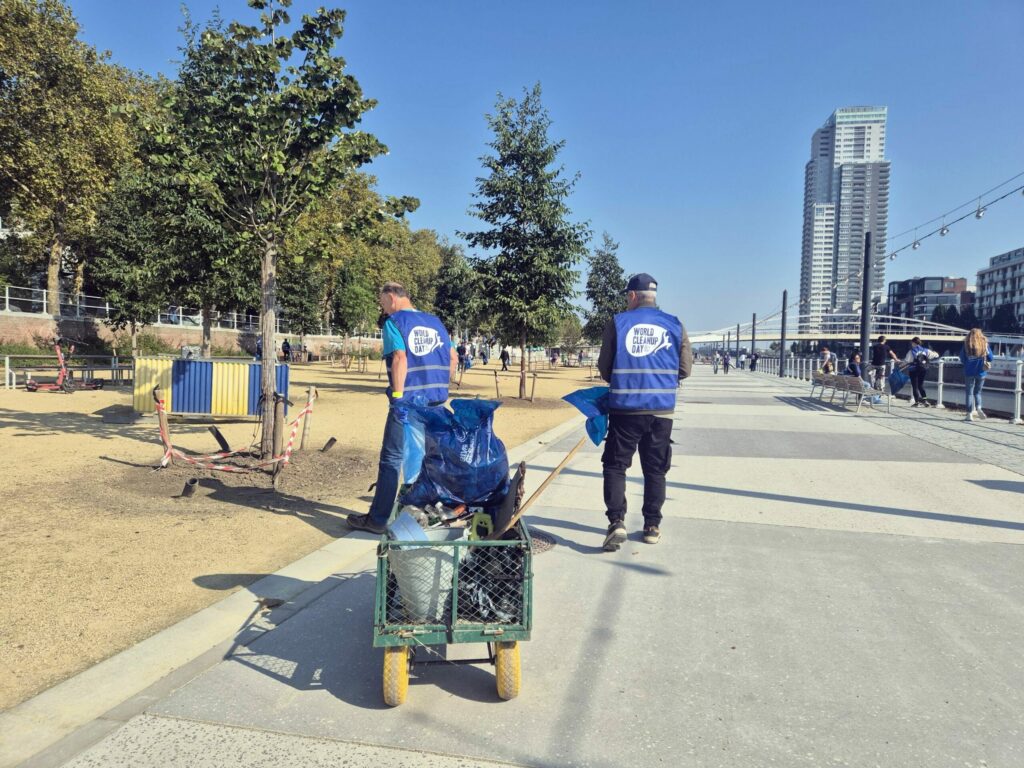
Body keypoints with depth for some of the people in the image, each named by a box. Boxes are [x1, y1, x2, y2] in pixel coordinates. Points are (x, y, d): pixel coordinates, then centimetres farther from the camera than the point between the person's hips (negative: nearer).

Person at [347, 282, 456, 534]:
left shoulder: (394, 322, -4)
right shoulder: (435, 321, 14)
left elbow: (400, 357, -18)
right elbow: (452, 358, 12)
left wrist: (397, 397, -17)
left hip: (407, 402, -6)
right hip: (436, 401, 6)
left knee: (391, 459, 1)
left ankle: (378, 519, 7)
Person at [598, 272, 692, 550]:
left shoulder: (617, 323, -2)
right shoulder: (674, 325, 3)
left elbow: (604, 368, 3)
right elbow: (685, 369, 7)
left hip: (624, 407, -2)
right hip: (662, 409, 2)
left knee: (615, 465, 7)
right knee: (655, 469, 14)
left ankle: (616, 522, -6)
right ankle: (652, 526, 20)